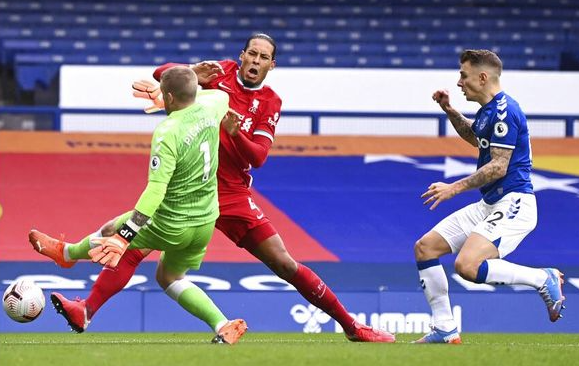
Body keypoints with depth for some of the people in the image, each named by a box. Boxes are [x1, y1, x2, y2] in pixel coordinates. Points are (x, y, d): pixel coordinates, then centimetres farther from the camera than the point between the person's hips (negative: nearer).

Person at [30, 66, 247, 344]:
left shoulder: (167, 134, -27)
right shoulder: (210, 108, -7)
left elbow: (155, 190, -33)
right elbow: (222, 96, 22)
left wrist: (123, 236, -35)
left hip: (171, 225, -7)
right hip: (206, 222, 7)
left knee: (112, 230, 20)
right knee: (169, 278, 25)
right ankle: (223, 327, 9)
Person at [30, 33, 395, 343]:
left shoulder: (270, 103, 2)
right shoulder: (223, 72, 1)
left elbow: (258, 157, -8)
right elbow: (163, 73, -3)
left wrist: (234, 130, -26)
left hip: (232, 196, 0)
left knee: (285, 265, -2)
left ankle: (351, 325, 8)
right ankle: (87, 310, -24)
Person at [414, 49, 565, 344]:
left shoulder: (503, 111, -16)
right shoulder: (488, 109, 15)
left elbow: (499, 166, -21)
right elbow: (474, 137, 38)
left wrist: (455, 188, -18)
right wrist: (449, 111, 23)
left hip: (512, 204, -10)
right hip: (488, 205, 10)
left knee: (467, 266, -28)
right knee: (424, 248, 6)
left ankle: (543, 279, -10)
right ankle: (445, 330, 7)